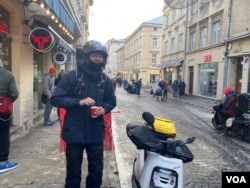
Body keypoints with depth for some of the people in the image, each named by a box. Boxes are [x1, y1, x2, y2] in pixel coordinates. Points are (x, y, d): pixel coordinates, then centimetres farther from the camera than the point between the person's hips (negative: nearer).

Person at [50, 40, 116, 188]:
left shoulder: (105, 79, 4)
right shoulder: (73, 76, -9)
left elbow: (112, 101, 14)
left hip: (96, 133, 4)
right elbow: (56, 99, -12)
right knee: (73, 171, 14)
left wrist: (104, 108, -8)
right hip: (75, 132, -3)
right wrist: (79, 102, -24)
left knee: (97, 170, 17)